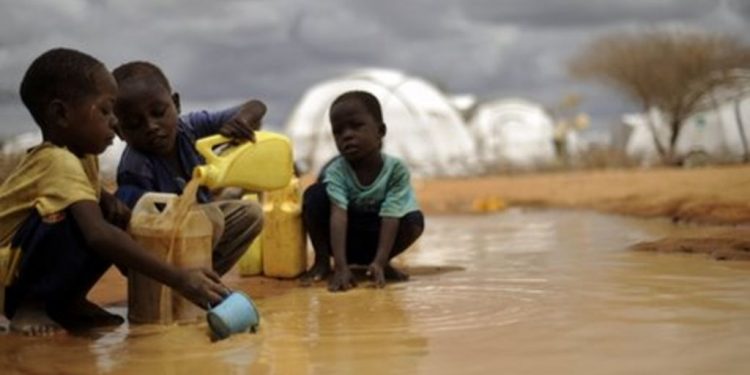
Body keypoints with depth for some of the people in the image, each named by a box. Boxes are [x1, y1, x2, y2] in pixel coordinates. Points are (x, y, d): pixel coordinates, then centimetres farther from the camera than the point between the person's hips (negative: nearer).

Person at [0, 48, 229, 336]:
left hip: (28, 270, 9)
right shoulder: (59, 162, -26)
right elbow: (98, 236, -39)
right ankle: (30, 306, -14)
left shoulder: (81, 156, 2)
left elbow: (97, 194, 22)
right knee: (79, 222, -31)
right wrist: (177, 279, -43)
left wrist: (111, 203, -5)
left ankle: (68, 301, 5)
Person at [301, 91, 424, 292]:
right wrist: (341, 266, -45)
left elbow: (390, 218, -27)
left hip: (374, 239, 1)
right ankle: (322, 261, -10)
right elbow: (339, 215, -34)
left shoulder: (396, 169, -21)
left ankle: (377, 262, -3)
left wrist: (379, 262, -39)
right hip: (344, 238, 0)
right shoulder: (336, 171, -21)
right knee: (315, 194, -25)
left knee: (415, 220, -27)